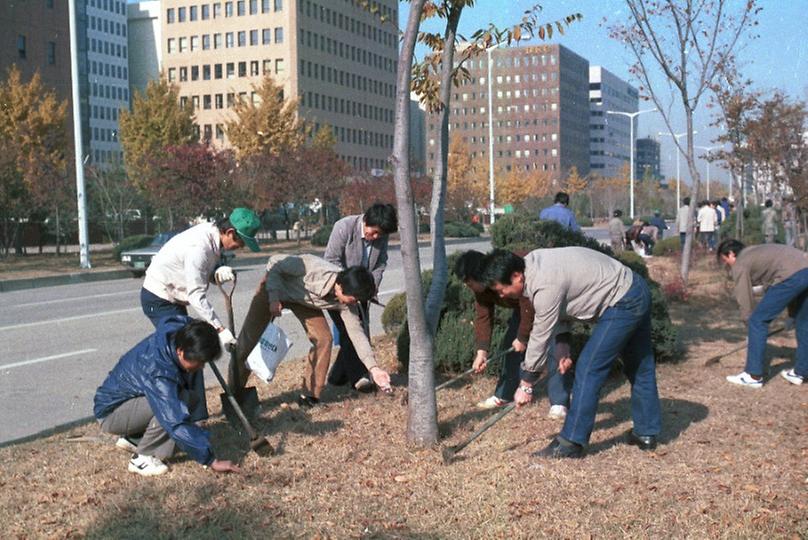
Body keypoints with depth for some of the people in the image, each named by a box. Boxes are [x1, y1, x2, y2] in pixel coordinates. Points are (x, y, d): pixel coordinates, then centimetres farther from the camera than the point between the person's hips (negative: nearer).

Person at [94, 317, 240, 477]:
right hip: (109, 411, -9)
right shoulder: (158, 371, -37)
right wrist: (211, 461, -37)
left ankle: (132, 438, 9)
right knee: (177, 401, -29)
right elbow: (177, 423, -38)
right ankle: (142, 458, -12)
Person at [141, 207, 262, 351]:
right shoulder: (199, 247, -32)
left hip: (173, 297, 9)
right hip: (159, 300, -9)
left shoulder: (213, 232, -5)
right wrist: (220, 329, -31)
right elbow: (196, 296, -31)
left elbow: (205, 273, 2)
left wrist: (218, 273, -22)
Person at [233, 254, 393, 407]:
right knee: (249, 339, -5)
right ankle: (234, 393, 12)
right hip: (275, 286, -4)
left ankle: (309, 396, 1)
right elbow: (274, 262, -29)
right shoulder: (313, 267, -41)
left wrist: (373, 368, -25)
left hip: (304, 300, 4)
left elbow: (356, 332, -18)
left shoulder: (347, 301, -24)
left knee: (323, 338, -13)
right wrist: (274, 298, -34)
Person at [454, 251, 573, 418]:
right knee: (510, 344, 4)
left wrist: (523, 337, -22)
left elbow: (530, 309, -35)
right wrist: (481, 351, -21)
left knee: (557, 349, -19)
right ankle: (503, 395, 17)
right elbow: (482, 317, -12)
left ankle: (559, 403, -16)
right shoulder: (481, 287, -13)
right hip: (523, 306, 8)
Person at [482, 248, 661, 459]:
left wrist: (525, 385, -10)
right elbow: (561, 307, 11)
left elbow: (540, 337, -20)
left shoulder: (545, 287, -28)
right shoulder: (532, 261, 0)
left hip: (622, 304, -10)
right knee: (640, 366, 17)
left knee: (588, 368, -9)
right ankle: (646, 433, 30)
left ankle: (571, 443, -5)